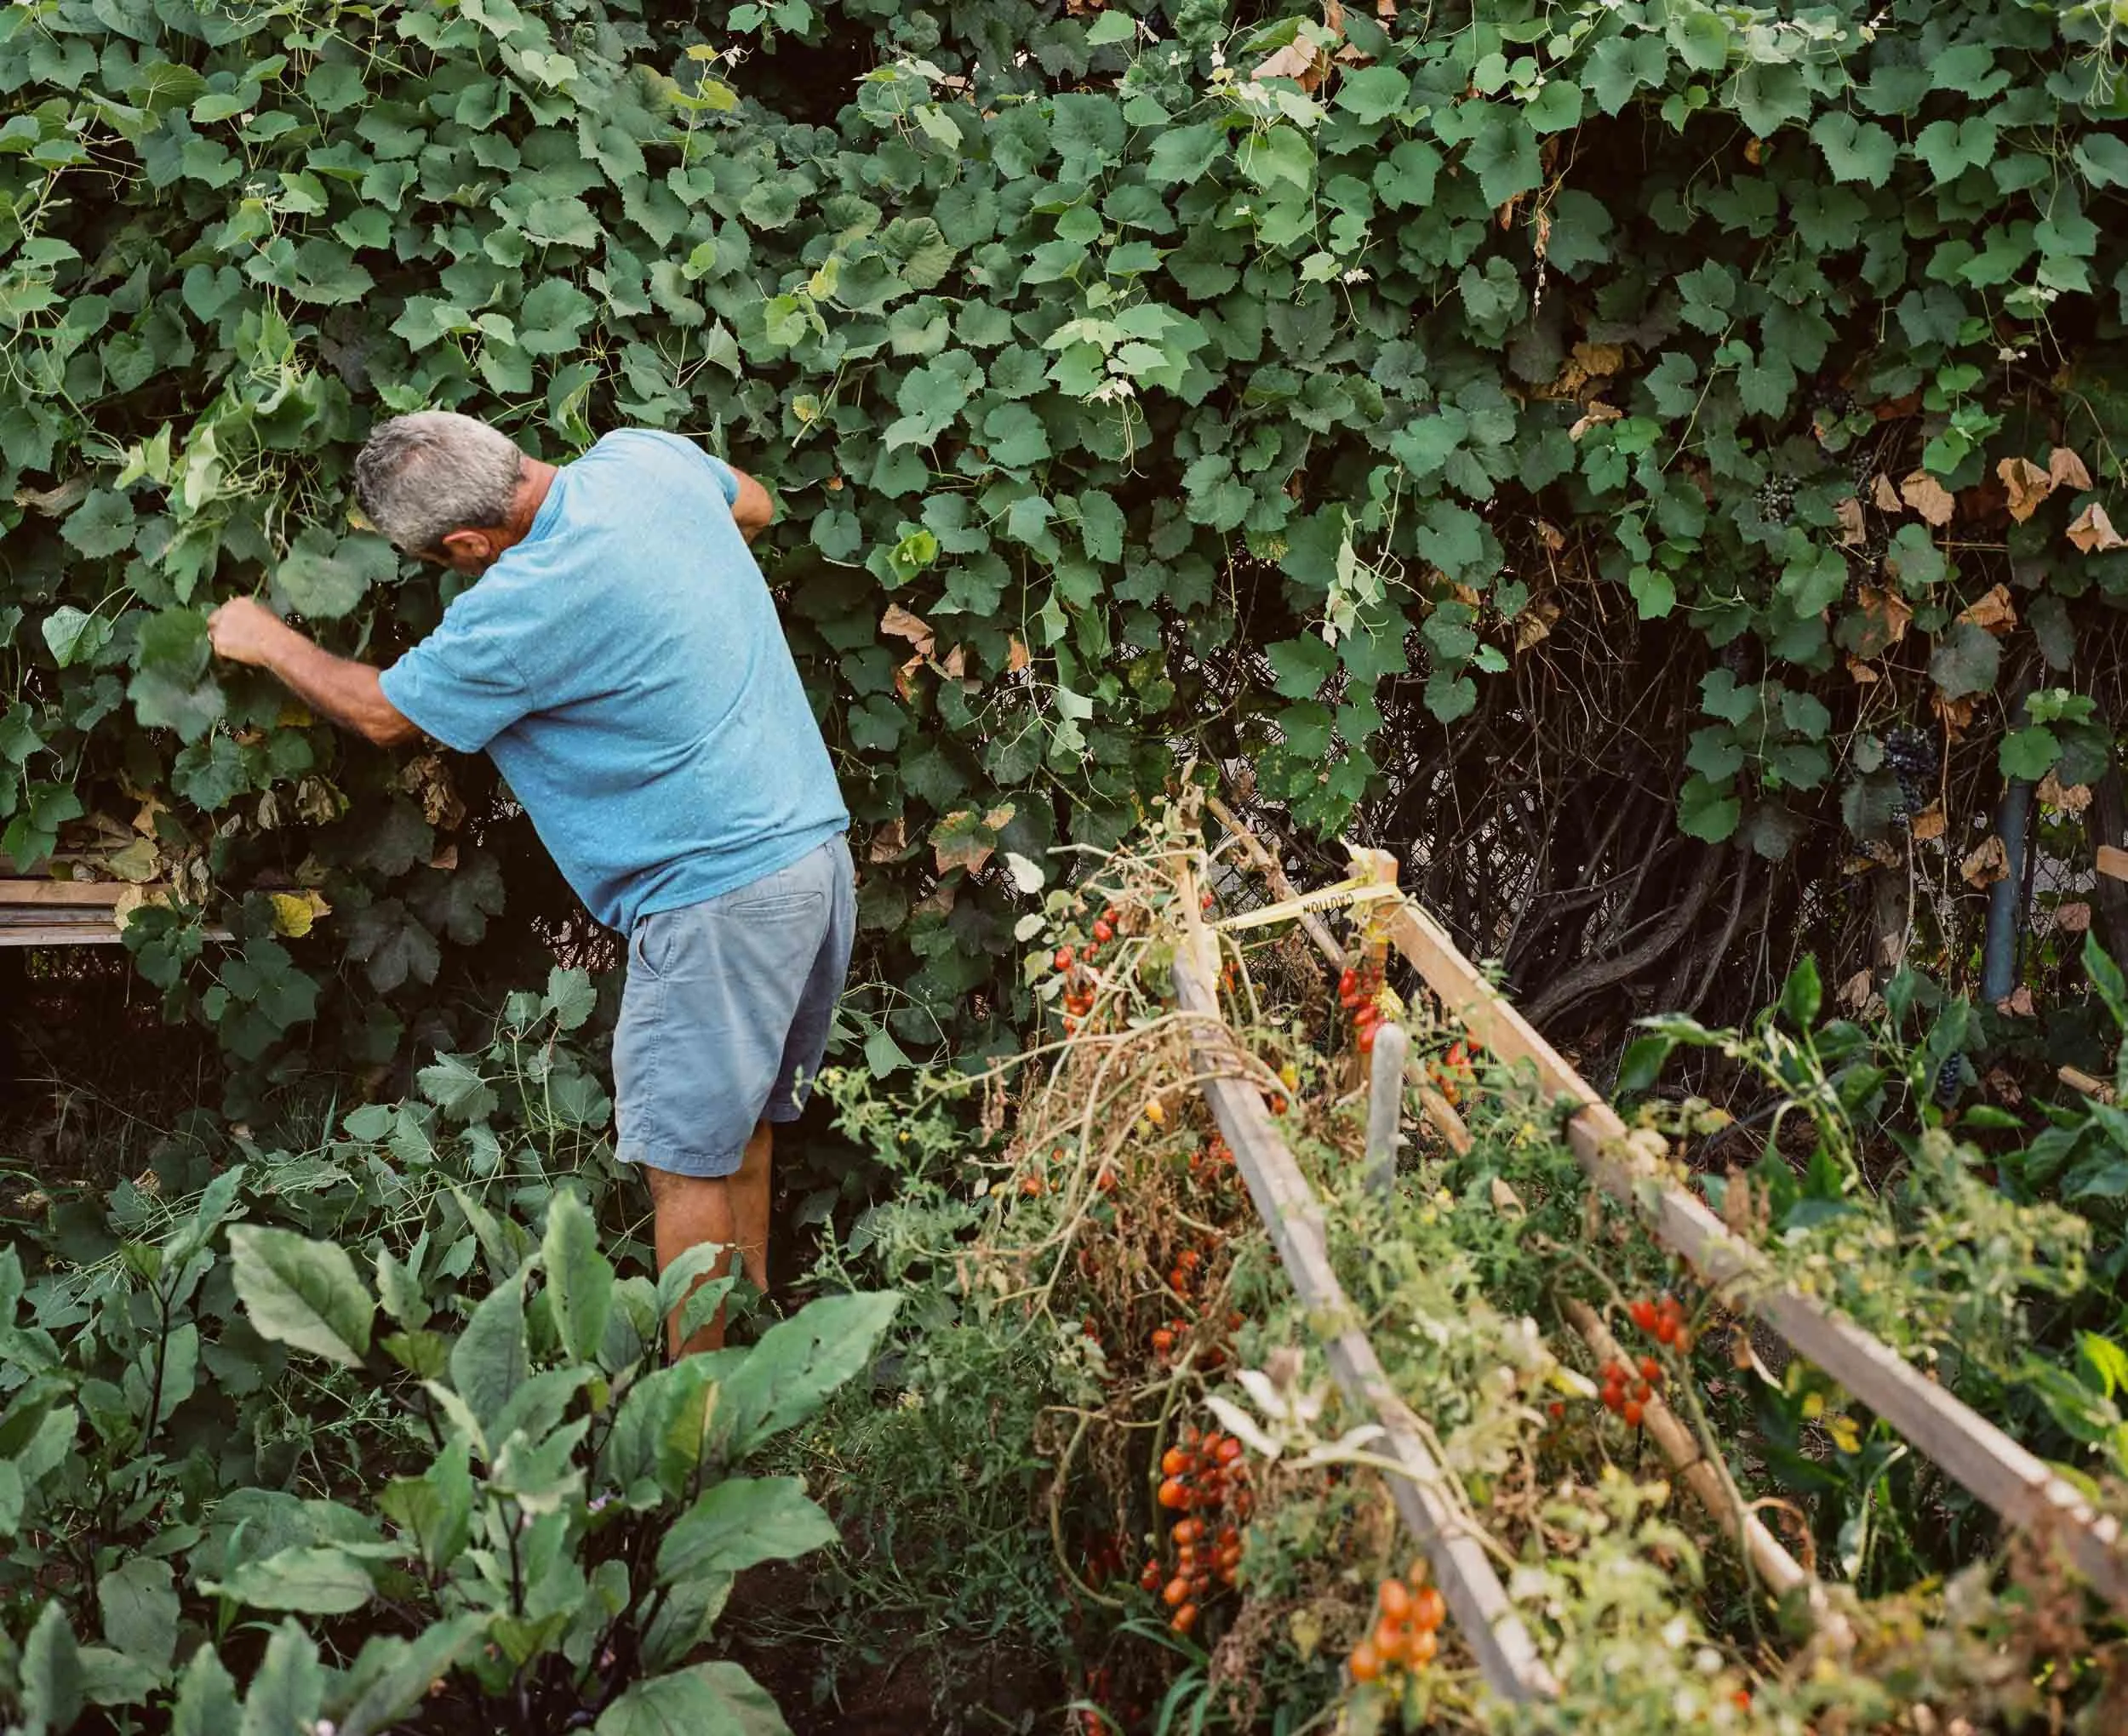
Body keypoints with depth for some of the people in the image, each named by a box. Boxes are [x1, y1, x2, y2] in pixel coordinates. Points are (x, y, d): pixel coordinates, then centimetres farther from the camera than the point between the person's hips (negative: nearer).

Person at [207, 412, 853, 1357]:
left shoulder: (530, 600, -22)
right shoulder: (647, 453, -1)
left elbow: (383, 712, -5)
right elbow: (753, 504, 24)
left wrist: (268, 642, 12)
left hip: (721, 887, -9)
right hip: (813, 844, 9)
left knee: (686, 1156, 2)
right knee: (740, 1121, 20)